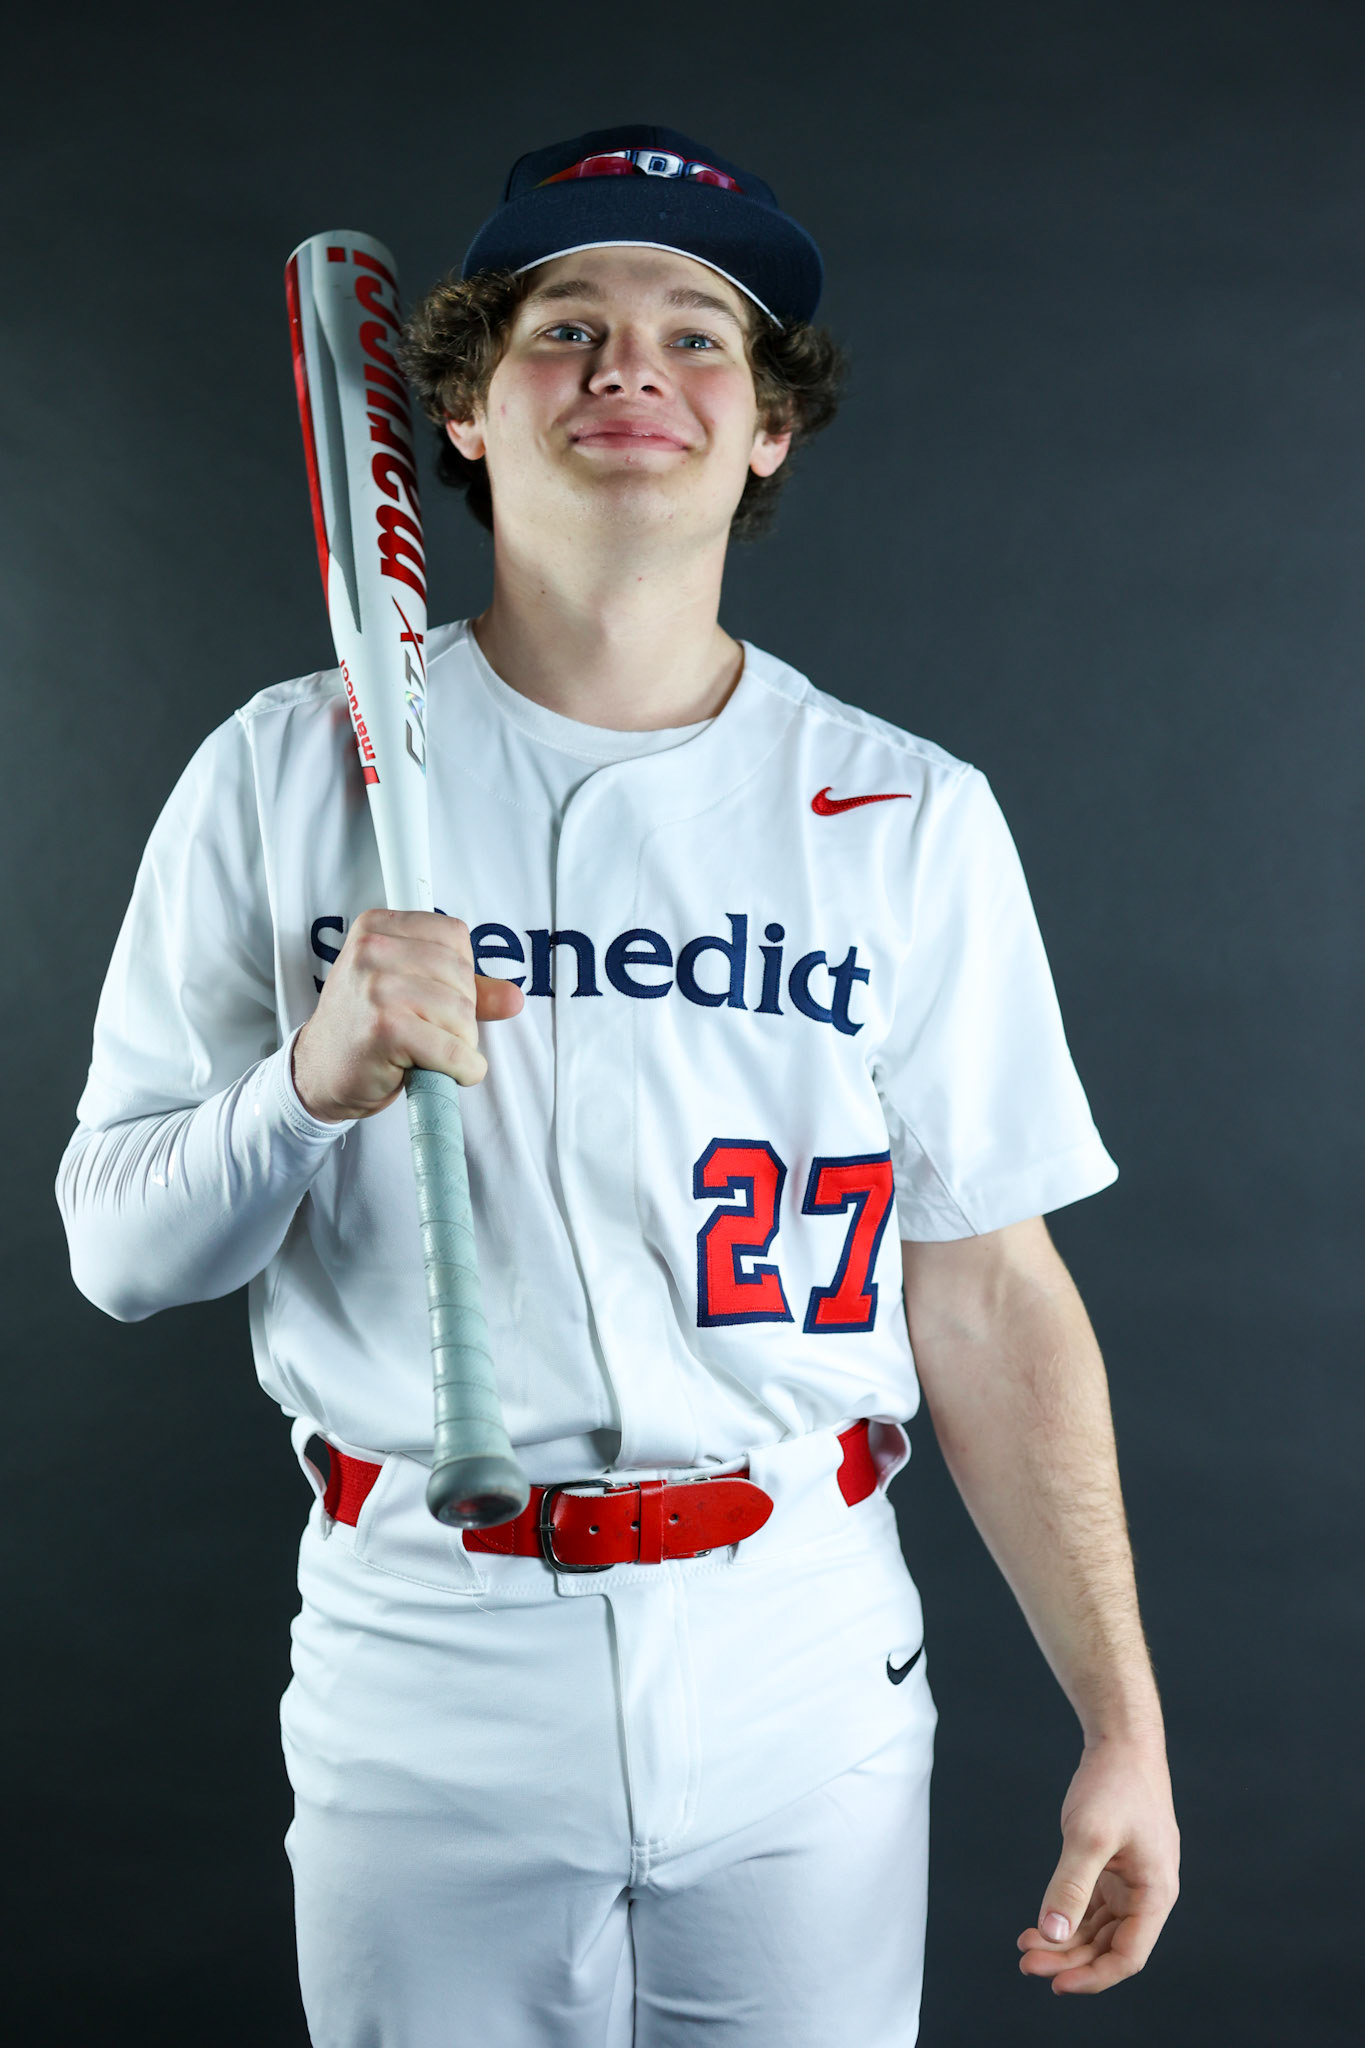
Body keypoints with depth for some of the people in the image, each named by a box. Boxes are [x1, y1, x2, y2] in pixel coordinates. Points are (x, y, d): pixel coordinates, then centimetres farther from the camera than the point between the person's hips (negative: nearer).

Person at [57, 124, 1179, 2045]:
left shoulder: (912, 816, 0)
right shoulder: (286, 770, -2)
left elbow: (988, 1289, 0)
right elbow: (114, 1250, -1)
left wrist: (1121, 1720, -2)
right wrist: (310, 1085, -21)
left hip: (805, 1672, 1)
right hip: (421, 1670, 0)